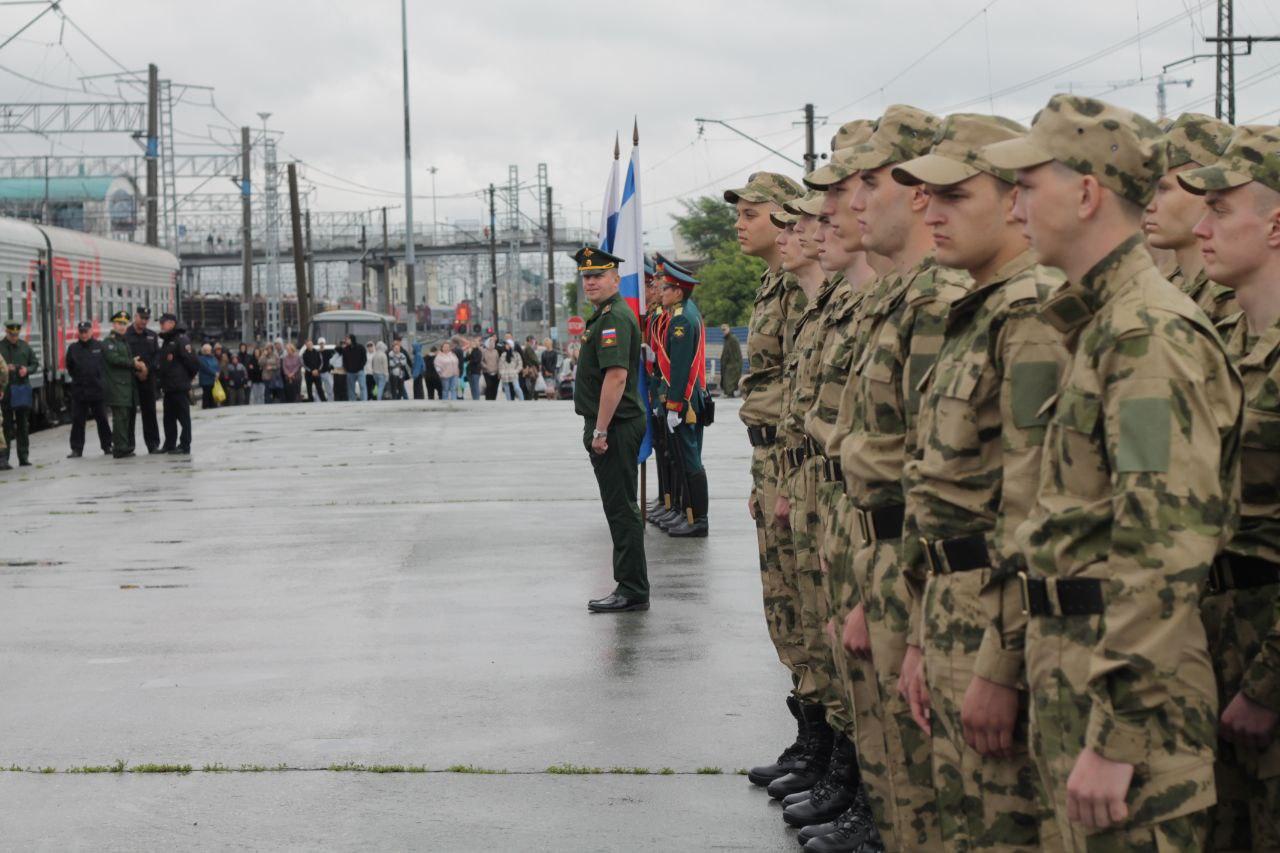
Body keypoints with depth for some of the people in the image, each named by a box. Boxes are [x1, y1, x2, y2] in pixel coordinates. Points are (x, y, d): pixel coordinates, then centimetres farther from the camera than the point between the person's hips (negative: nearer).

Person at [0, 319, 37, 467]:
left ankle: (24, 457, 14)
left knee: (23, 425, 8)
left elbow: (35, 363, 13)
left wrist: (27, 370, -6)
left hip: (23, 389, 4)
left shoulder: (25, 346, 8)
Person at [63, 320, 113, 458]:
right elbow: (69, 367, 13)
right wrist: (77, 377, 6)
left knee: (102, 420, 8)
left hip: (98, 389, -1)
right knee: (77, 421, 1)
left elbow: (107, 363, 6)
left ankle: (107, 446, 18)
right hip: (79, 390, 1)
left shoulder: (100, 346, 0)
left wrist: (102, 380, 2)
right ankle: (76, 449, 5)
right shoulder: (73, 348, 4)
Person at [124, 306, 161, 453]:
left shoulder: (152, 336, 13)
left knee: (149, 412, 6)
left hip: (148, 379, 3)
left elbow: (157, 355, 7)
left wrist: (147, 369, -8)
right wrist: (136, 371, -12)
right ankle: (128, 445, 1)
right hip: (130, 379, -3)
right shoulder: (125, 335, -1)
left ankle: (153, 444, 10)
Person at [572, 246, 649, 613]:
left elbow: (616, 376, -24)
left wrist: (600, 431, -24)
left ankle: (632, 591, -3)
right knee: (620, 509, 13)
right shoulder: (605, 316, 18)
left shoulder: (615, 318, -16)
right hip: (614, 427, 11)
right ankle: (630, 588, 19)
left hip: (615, 427, -11)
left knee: (622, 510, -7)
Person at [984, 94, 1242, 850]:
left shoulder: (1151, 334, -18)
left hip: (1122, 675, -10)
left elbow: (1165, 553, -24)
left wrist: (1115, 737, -25)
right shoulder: (1103, 323, 14)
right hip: (1075, 659, 10)